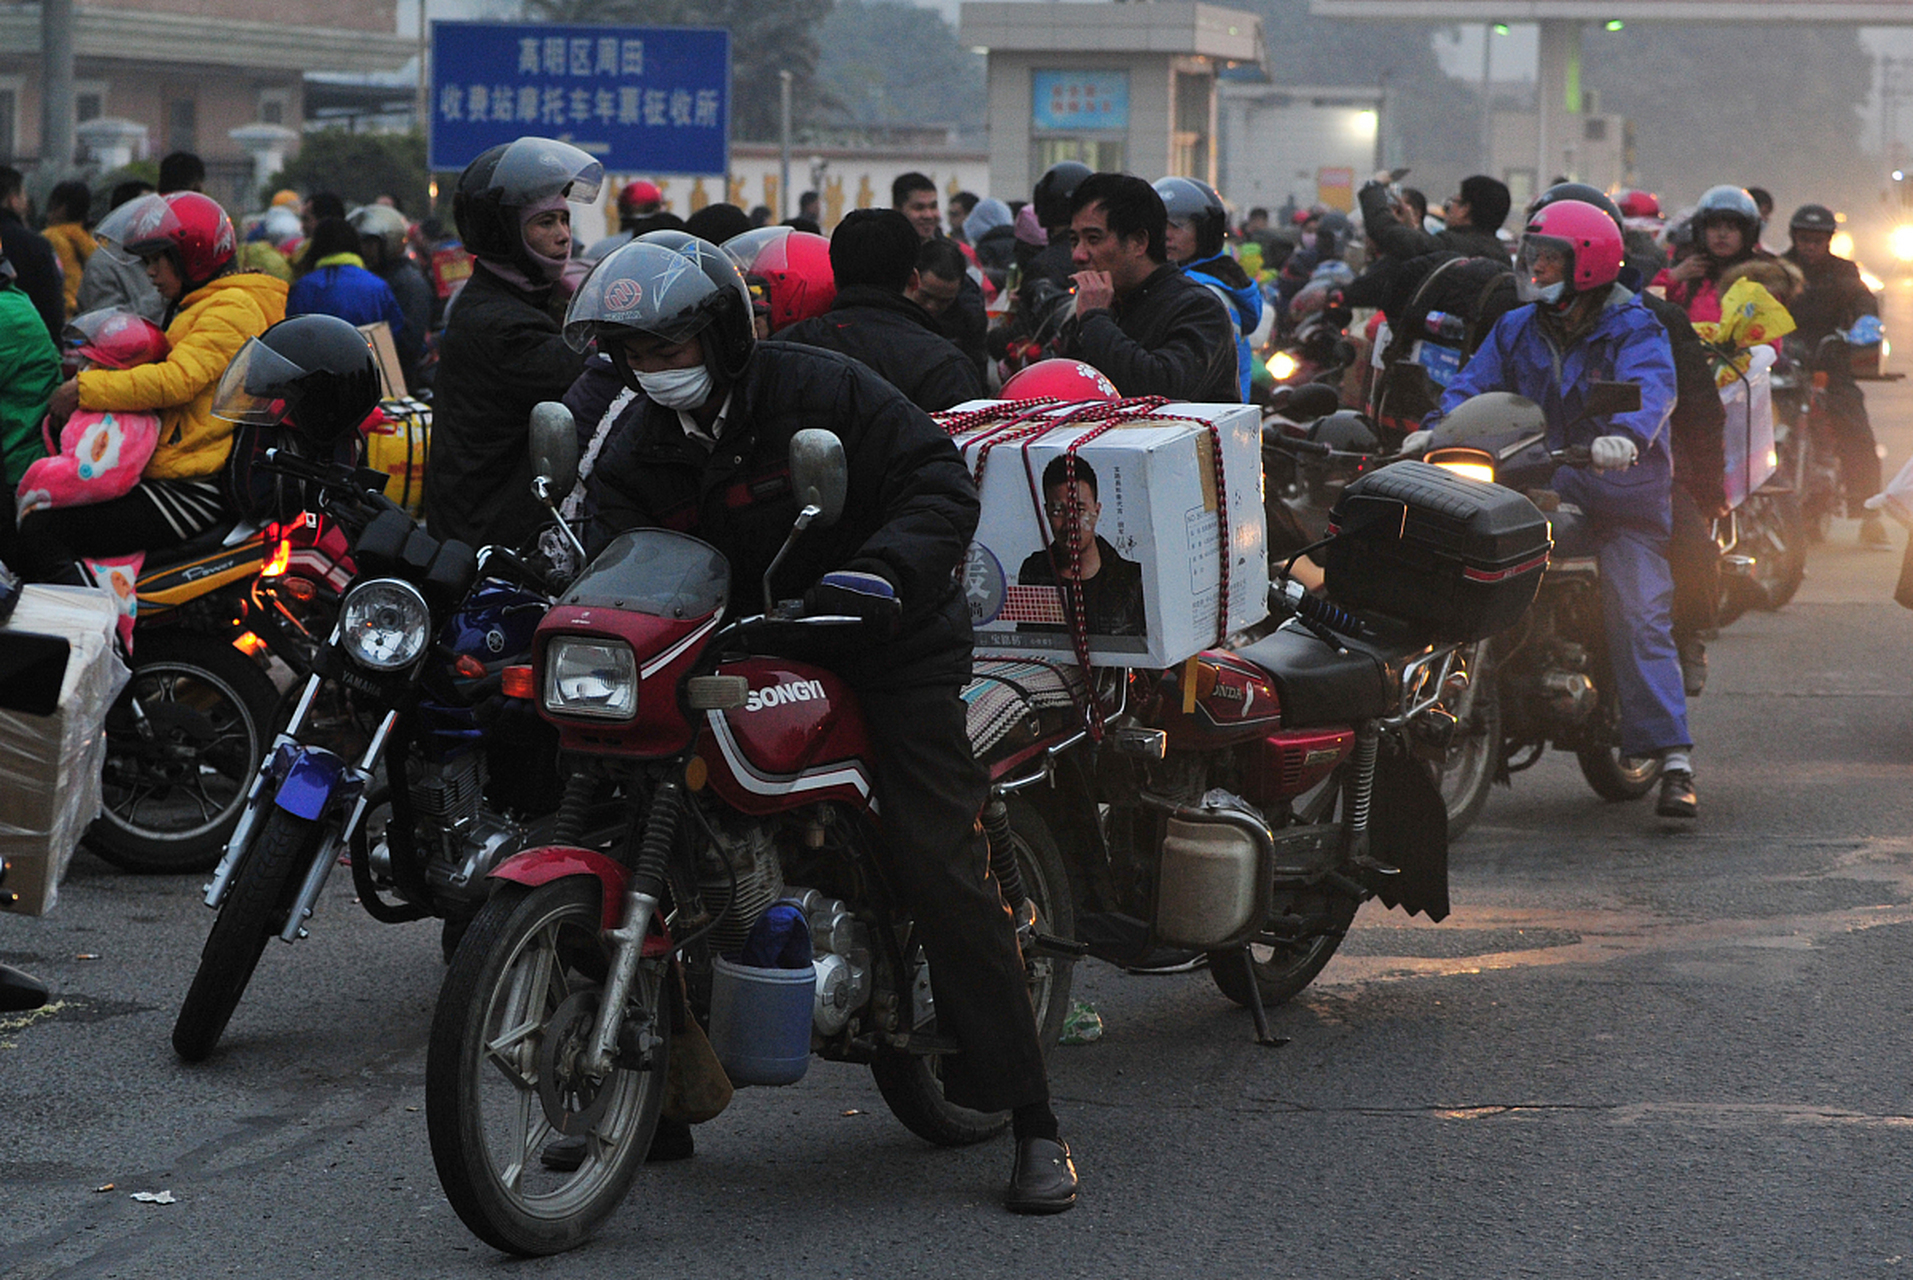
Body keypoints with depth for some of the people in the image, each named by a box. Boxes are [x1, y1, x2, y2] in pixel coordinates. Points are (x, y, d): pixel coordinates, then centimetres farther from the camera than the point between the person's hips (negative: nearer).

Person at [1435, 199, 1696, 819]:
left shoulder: (1633, 330, -5)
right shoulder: (1517, 329, 14)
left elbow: (1650, 387, -23)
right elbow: (1474, 383, 6)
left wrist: (1624, 435, -45)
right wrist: (1438, 431, -16)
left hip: (1625, 494, -5)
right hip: (1546, 493, 5)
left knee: (1639, 621, -17)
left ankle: (1673, 757, -20)